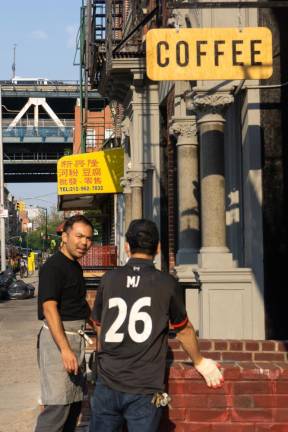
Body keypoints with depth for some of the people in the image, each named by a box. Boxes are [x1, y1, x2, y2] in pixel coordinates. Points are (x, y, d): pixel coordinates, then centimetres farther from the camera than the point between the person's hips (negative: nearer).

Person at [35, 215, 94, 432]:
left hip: (76, 337, 10)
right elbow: (49, 308, -23)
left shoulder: (75, 266, 14)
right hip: (58, 336, -10)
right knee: (58, 404, -12)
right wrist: (65, 349, -29)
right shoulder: (53, 266, -15)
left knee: (75, 401, 15)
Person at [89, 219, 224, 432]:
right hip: (144, 390, -2)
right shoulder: (167, 283, -5)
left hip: (108, 384, 2)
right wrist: (199, 361, 26)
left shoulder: (109, 279, 2)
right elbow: (183, 329, 8)